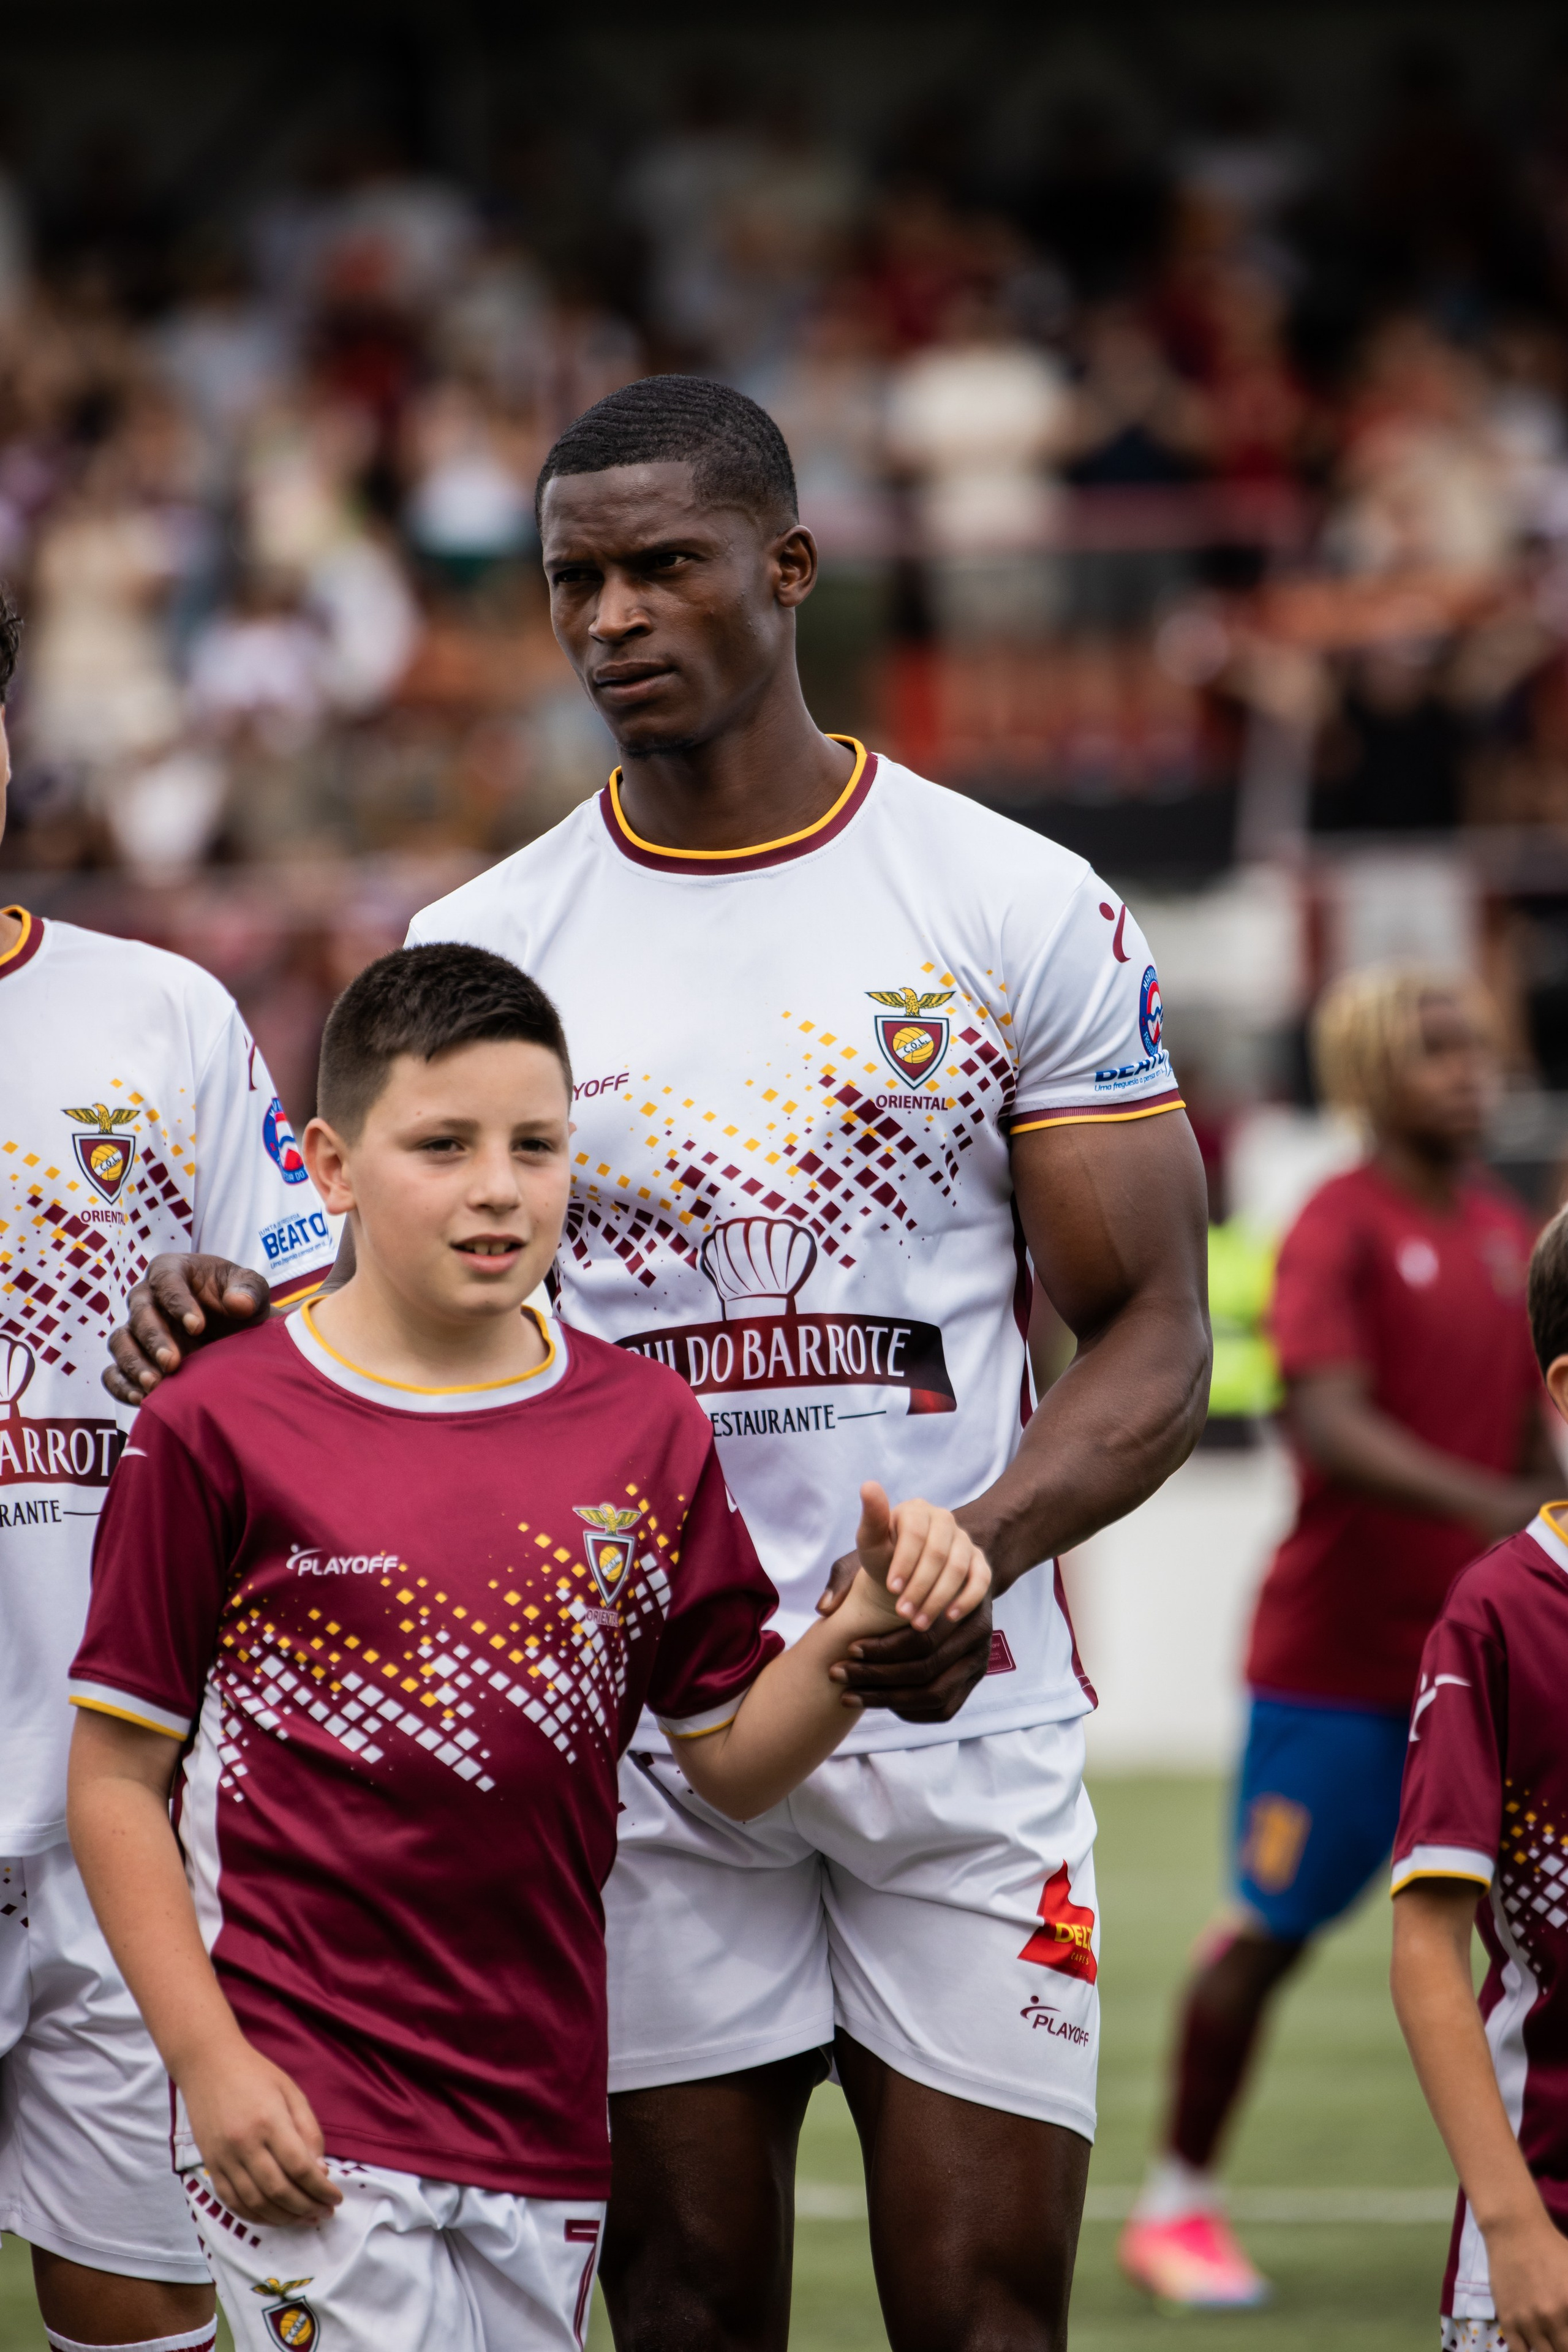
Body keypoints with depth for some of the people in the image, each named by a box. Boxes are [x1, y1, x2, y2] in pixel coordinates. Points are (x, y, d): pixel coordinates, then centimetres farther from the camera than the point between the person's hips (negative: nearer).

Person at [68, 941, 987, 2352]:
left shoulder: (643, 1428, 8)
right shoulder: (221, 1430, -5)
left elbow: (732, 1760, 11)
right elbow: (118, 1781, -2)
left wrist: (861, 1635, -7)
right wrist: (209, 2059, -9)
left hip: (544, 2116, 4)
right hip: (307, 2120, -4)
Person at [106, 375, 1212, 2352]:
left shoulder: (1024, 912, 1)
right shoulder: (482, 947, 6)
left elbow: (1150, 1339, 0)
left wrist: (983, 1548, -19)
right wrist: (231, 1330, -12)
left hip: (958, 1706, -1)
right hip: (643, 1734, 1)